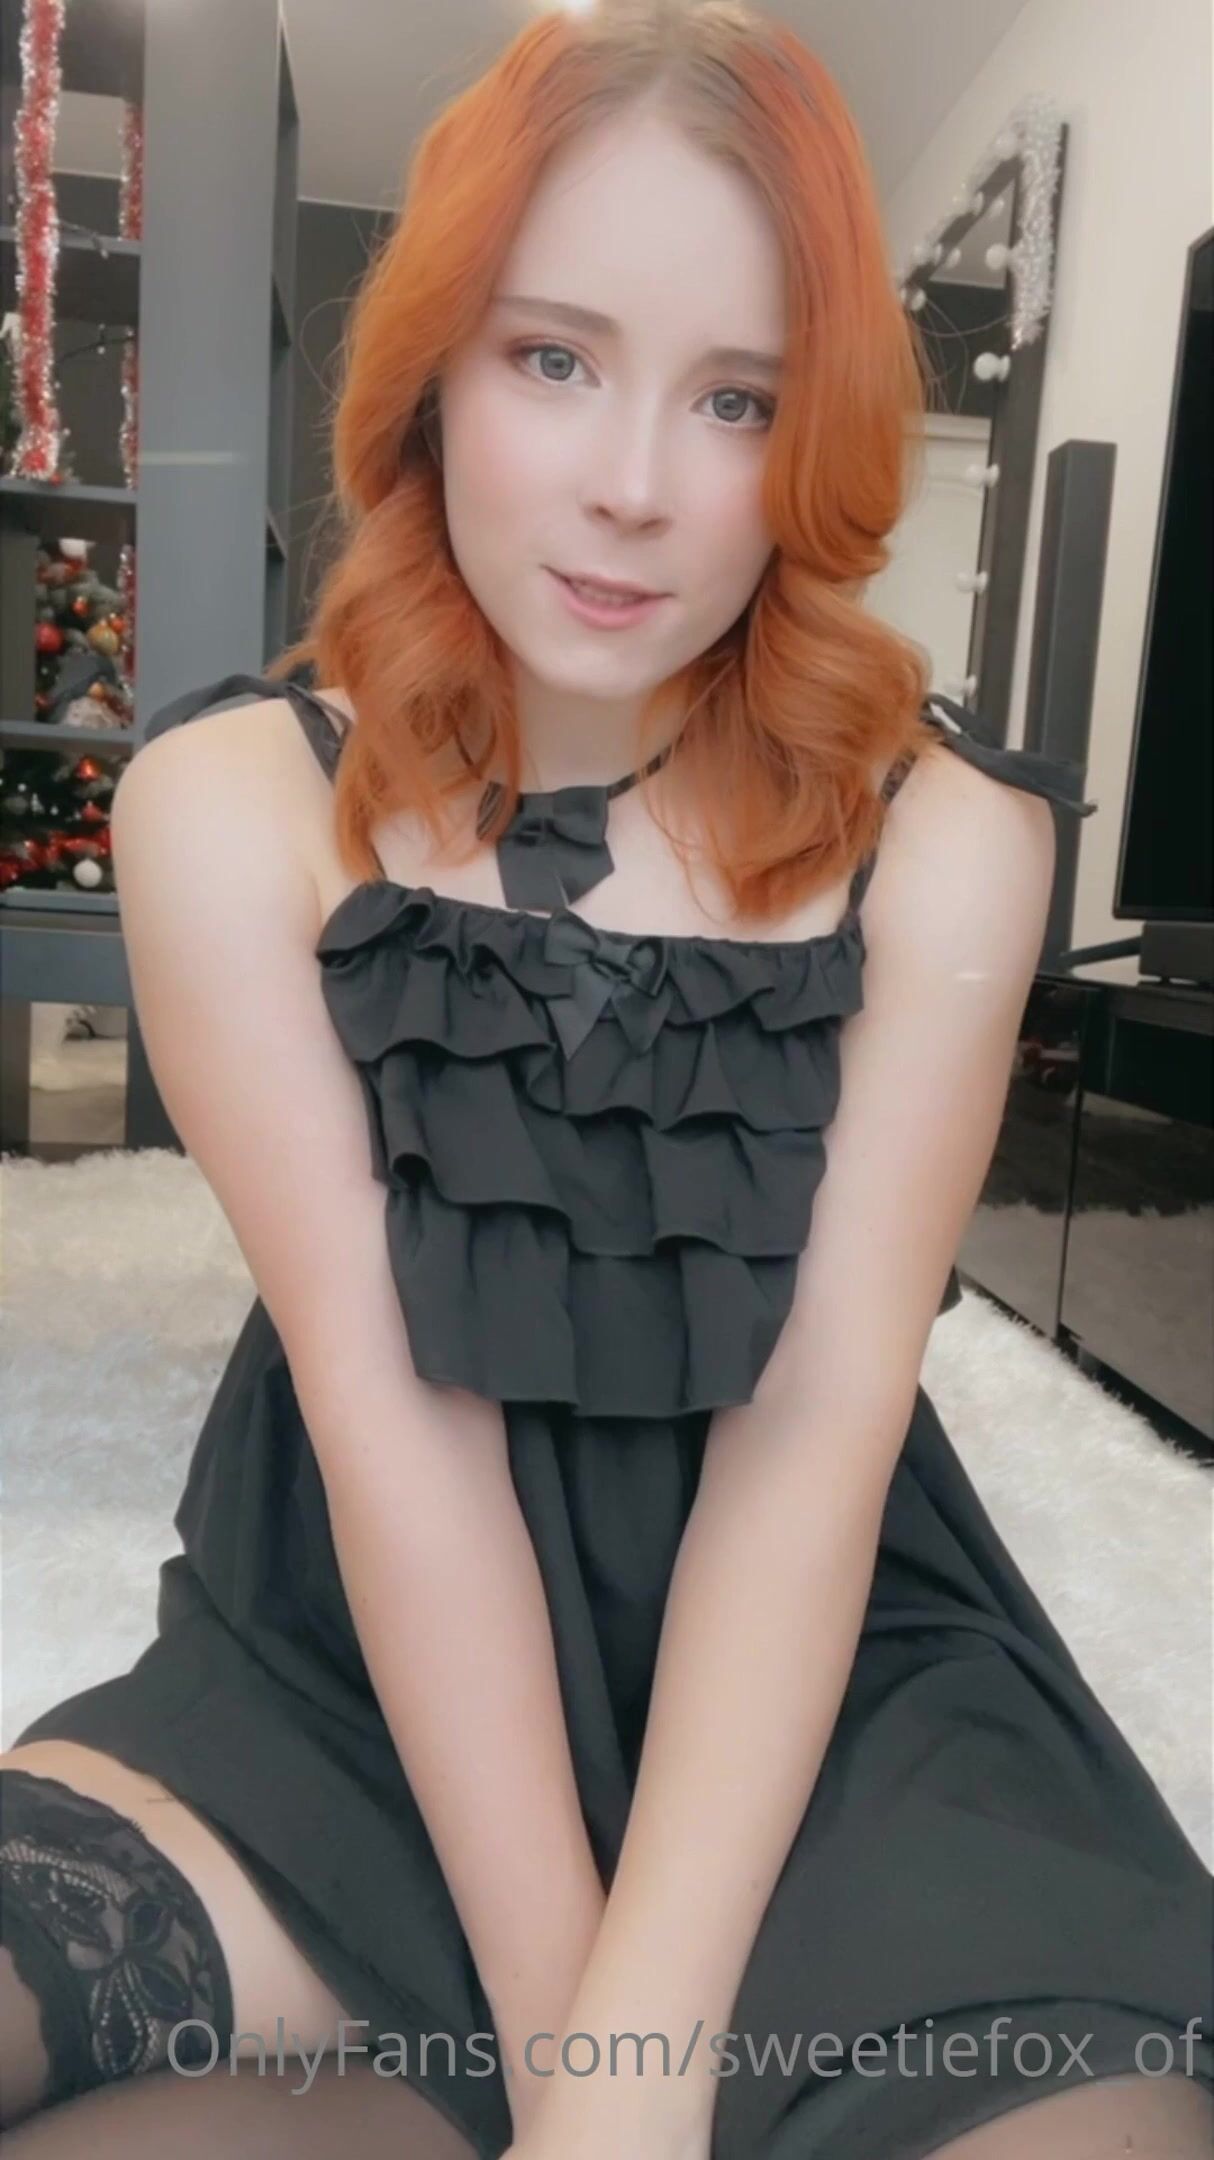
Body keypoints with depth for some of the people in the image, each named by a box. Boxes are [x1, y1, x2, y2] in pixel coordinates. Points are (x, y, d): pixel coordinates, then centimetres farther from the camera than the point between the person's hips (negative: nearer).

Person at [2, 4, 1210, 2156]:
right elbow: (382, 1402, -15)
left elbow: (818, 1429, -14)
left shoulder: (939, 835, -9)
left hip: (822, 1669, 1)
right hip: (351, 1662, 1)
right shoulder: (231, 807, -9)